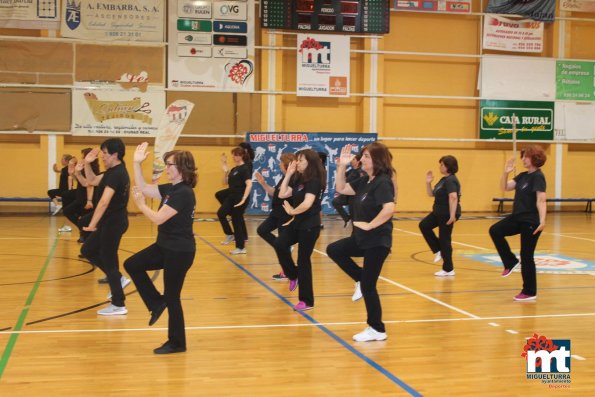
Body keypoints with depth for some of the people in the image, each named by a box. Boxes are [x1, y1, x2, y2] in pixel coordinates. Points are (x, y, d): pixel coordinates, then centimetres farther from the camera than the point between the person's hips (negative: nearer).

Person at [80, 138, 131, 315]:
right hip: (111, 222, 10)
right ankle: (118, 279, 21)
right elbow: (92, 181, 21)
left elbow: (104, 202, -30)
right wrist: (87, 164, 5)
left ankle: (118, 305, 8)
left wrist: (92, 225, -32)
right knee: (87, 250, 18)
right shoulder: (115, 171, 10)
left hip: (114, 223, -10)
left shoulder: (117, 174, -22)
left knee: (108, 260, -2)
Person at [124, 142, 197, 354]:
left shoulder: (184, 193, -22)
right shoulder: (169, 189, 7)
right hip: (165, 246, 10)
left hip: (180, 251, -9)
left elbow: (158, 218, -24)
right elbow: (143, 188, 14)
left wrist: (140, 205, -9)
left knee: (172, 297, 1)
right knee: (132, 265, 10)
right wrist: (137, 163, 6)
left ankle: (176, 343, 16)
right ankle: (157, 303, 17)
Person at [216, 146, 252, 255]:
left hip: (239, 198, -9)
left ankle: (241, 247, 7)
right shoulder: (234, 169, 13)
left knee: (236, 221, -3)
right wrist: (225, 170, 2)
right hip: (232, 196, 9)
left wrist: (244, 199, -31)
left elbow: (249, 184, -23)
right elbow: (225, 182, 17)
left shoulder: (245, 168, -13)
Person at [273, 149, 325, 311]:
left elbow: (307, 203, -28)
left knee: (303, 260, -2)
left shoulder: (314, 180, -15)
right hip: (297, 223, 7)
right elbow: (282, 194, 4)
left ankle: (307, 301, 8)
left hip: (309, 225, -7)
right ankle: (293, 275, 9)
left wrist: (292, 211, -11)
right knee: (280, 244, -14)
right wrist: (288, 174, 1)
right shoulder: (298, 179, 10)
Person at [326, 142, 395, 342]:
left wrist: (369, 225, -24)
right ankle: (361, 280, 20)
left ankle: (377, 330, 11)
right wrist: (342, 166, 4)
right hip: (362, 239, 9)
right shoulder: (364, 181, 8)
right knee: (333, 250, 16)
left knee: (368, 286, -3)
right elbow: (341, 189, 14)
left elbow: (389, 209, -34)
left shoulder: (382, 182, -20)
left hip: (377, 242, -9)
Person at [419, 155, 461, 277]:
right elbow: (431, 194, 18)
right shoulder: (443, 180, 13)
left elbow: (453, 197, -30)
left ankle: (448, 269, 7)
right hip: (439, 212, 10)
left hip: (447, 214, -10)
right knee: (424, 225, 10)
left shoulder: (450, 180, -18)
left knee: (444, 239, -3)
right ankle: (438, 251, 16)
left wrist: (452, 215, -36)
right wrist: (428, 182, 3)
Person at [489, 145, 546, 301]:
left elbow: (541, 200, -22)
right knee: (495, 230, -9)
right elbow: (505, 187, 11)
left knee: (526, 256, -1)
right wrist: (506, 172, -6)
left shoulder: (538, 177, -13)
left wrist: (542, 221, -32)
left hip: (531, 222, -8)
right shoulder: (523, 176, 11)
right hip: (517, 218, 8)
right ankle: (511, 262, 5)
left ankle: (529, 292, 11)